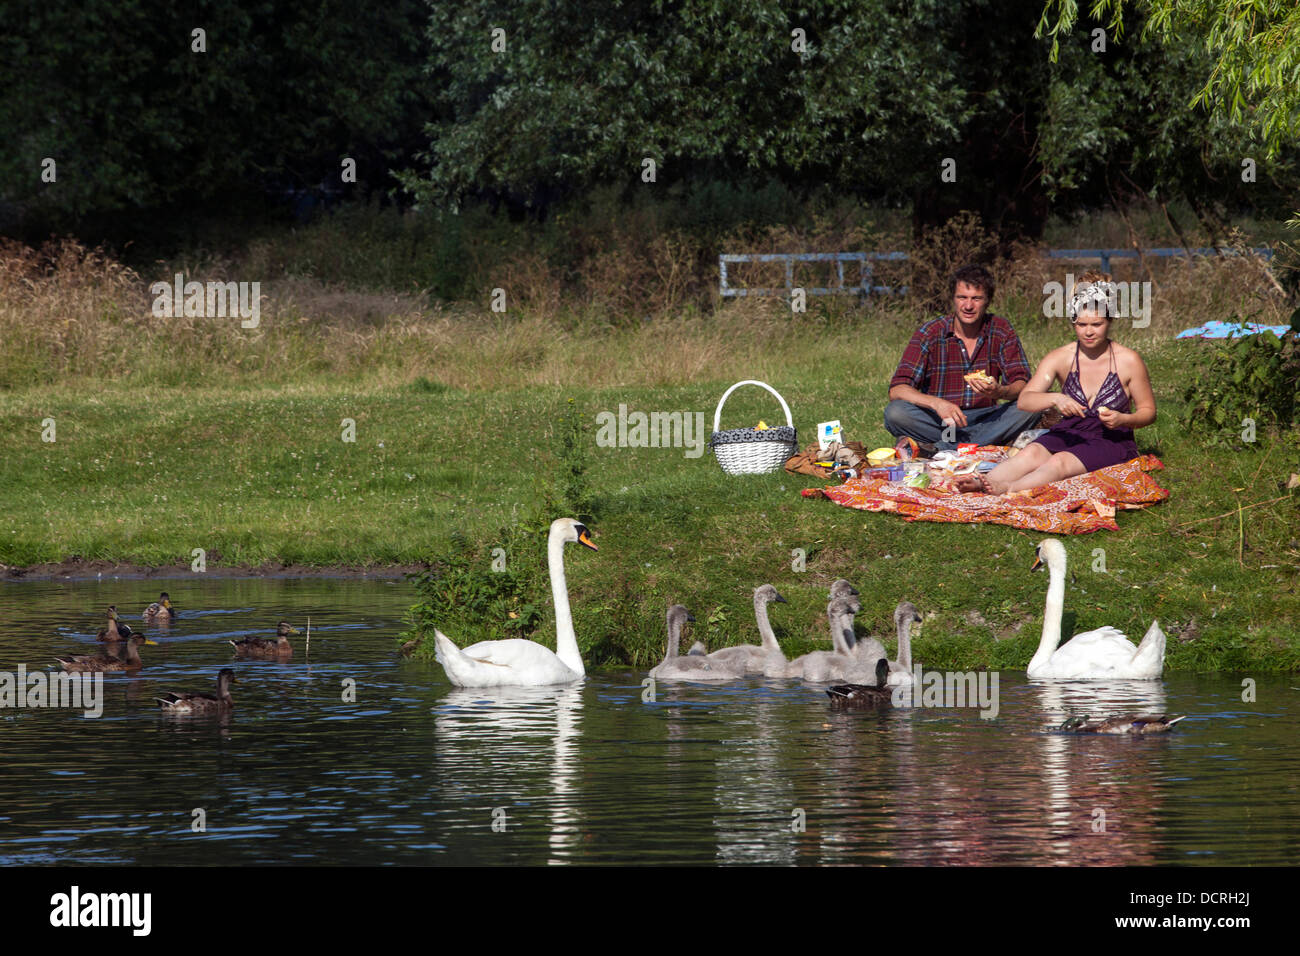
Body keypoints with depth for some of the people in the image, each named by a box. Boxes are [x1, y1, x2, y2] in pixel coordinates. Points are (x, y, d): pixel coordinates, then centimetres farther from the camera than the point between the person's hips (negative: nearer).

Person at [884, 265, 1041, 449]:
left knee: (1031, 409, -26)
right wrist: (936, 403, -34)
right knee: (895, 412, -30)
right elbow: (896, 390, -15)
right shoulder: (930, 333, -6)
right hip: (938, 420, -2)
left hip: (984, 419, 2)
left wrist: (999, 392, -30)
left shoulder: (1001, 330, 0)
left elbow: (1022, 385, -5)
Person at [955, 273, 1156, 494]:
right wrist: (1055, 399, -29)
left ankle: (1007, 489, -59)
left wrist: (1122, 420, -17)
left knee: (1061, 462, -34)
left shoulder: (1128, 360, -3)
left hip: (1112, 441, -4)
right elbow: (1024, 400, -8)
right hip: (1068, 433, 4)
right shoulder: (1061, 358, 2)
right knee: (1031, 455, -30)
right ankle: (982, 482, -56)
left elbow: (1148, 411, 5)